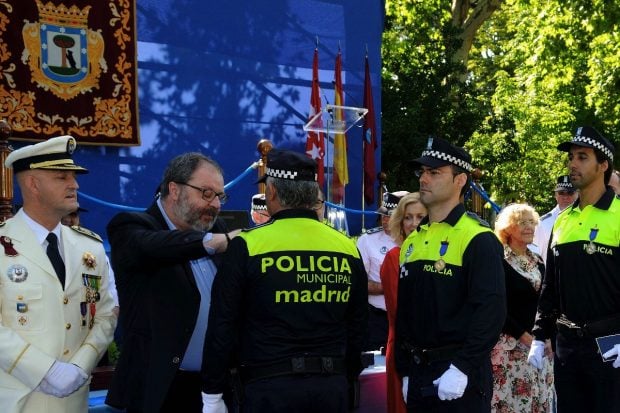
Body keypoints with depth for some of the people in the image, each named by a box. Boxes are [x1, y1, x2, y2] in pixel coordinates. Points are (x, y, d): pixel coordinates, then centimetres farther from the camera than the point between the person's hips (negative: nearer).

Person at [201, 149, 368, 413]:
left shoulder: (247, 245, -9)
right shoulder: (348, 248, 3)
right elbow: (357, 327, 12)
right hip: (333, 386, 4)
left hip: (270, 387, -4)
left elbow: (222, 326, -5)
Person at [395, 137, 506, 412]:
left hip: (460, 377, -7)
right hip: (418, 373, 7)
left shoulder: (478, 239, -12)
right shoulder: (412, 241, 11)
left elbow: (491, 310, -20)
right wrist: (405, 371, 12)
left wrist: (462, 368, -23)